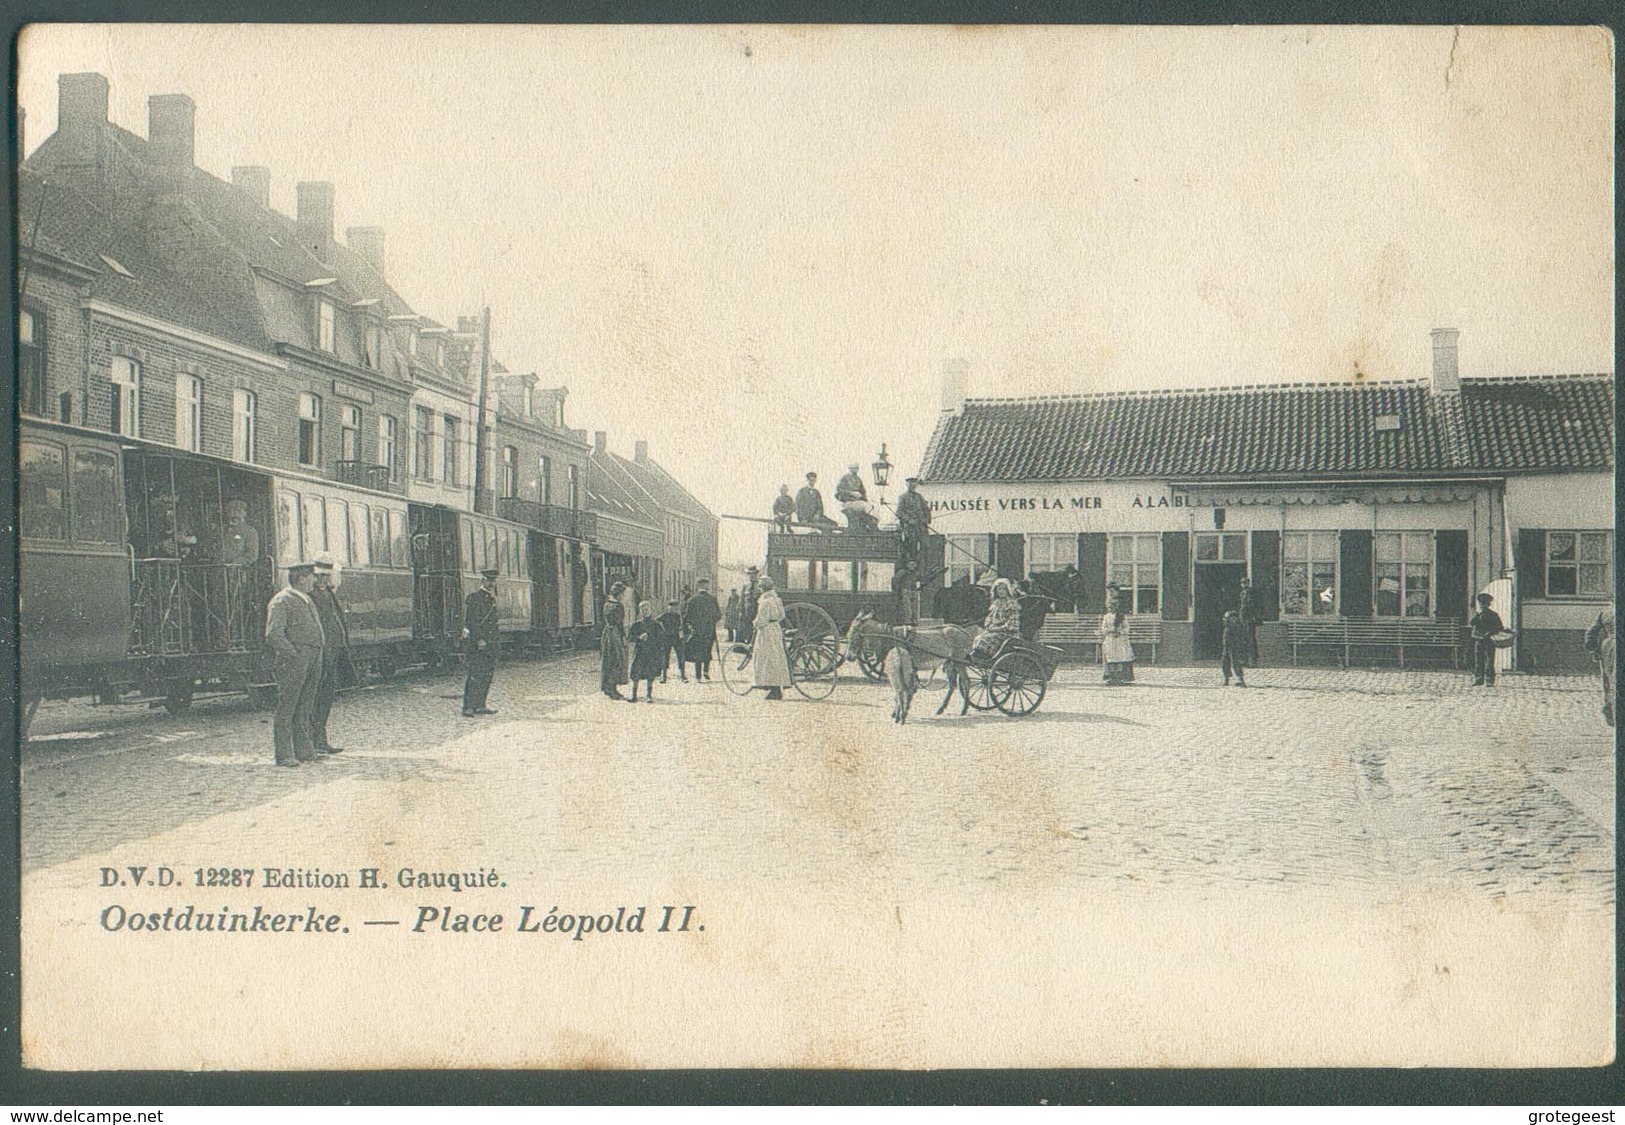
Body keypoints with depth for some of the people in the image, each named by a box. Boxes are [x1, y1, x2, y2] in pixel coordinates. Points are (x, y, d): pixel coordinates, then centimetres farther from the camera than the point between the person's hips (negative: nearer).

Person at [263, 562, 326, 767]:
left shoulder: (307, 600, 20)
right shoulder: (282, 602, -9)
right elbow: (273, 635, -17)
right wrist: (294, 655, -17)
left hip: (312, 660, 9)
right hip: (294, 661, -9)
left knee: (305, 708, 12)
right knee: (287, 708, -5)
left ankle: (304, 750, 18)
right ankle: (284, 755, -3)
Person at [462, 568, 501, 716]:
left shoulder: (492, 598, 18)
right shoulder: (473, 596, -7)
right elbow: (472, 620, -14)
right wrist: (479, 639, -21)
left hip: (490, 642, 8)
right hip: (476, 641, -8)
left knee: (488, 675, 8)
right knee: (475, 675, -12)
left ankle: (480, 706, 14)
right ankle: (468, 708, -12)